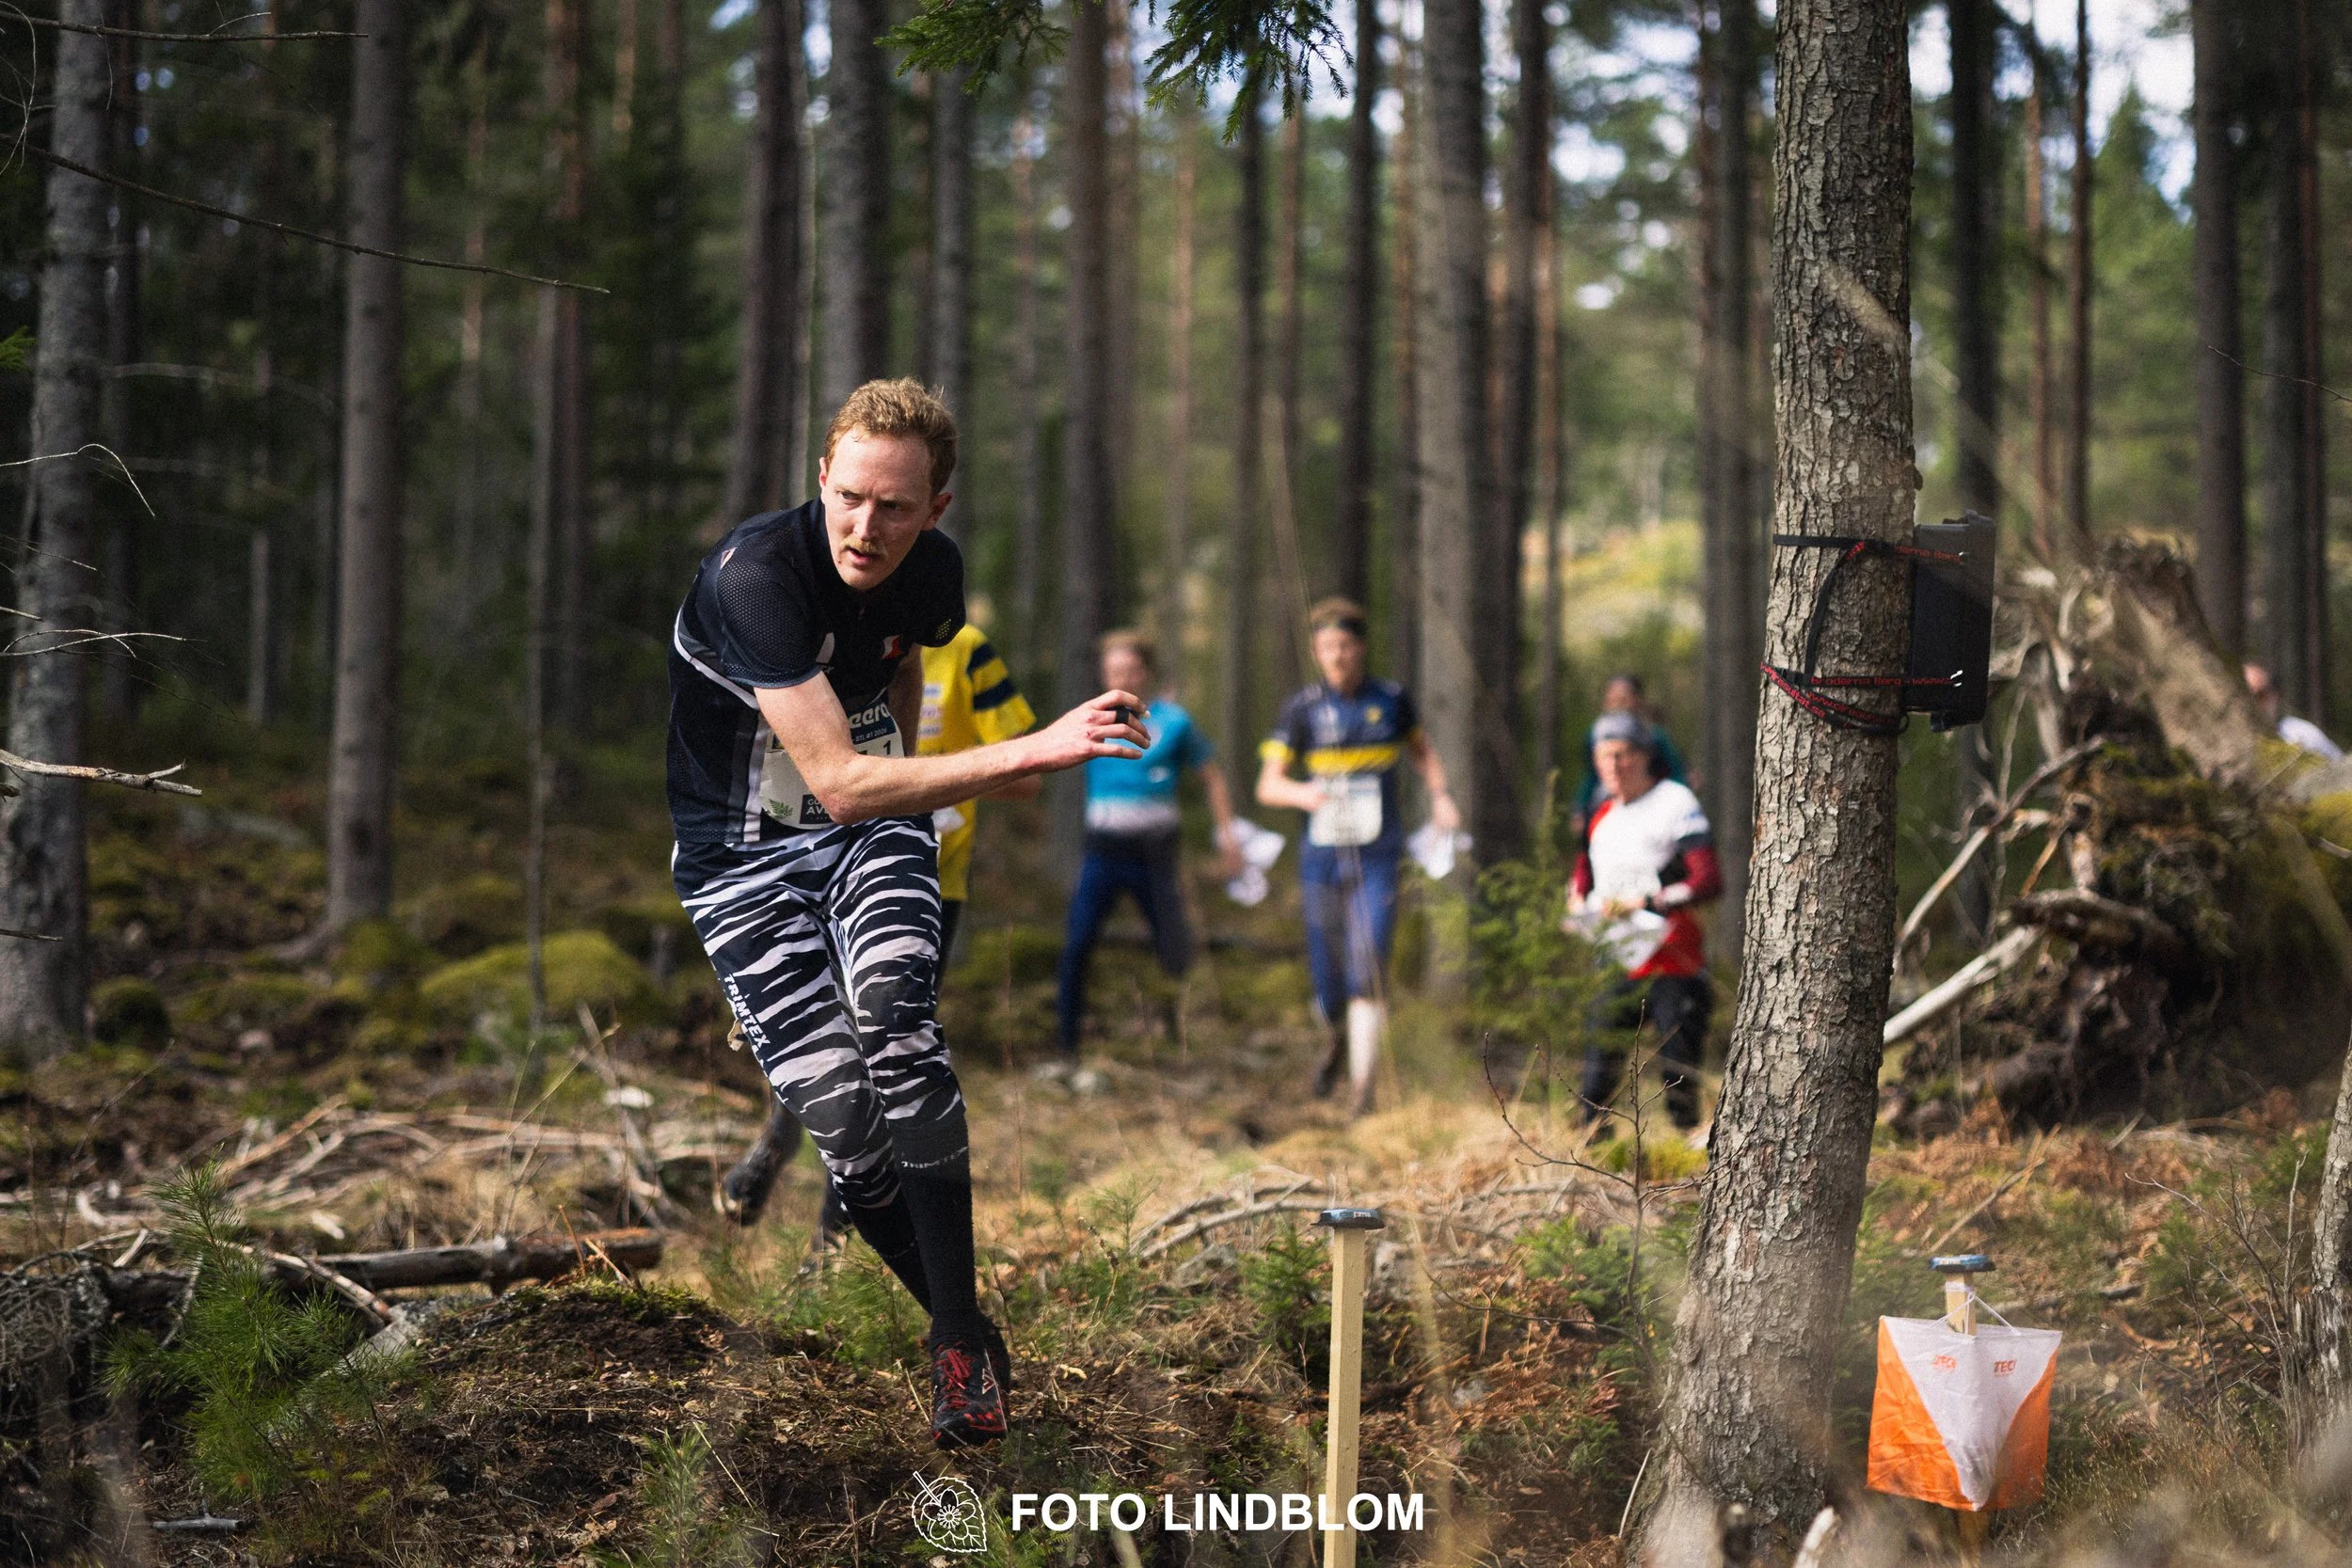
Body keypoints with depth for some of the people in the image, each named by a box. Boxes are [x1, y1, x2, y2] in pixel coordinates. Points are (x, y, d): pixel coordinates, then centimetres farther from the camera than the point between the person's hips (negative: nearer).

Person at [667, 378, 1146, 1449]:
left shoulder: (932, 570, -8)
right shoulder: (754, 574, -29)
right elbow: (835, 784, -37)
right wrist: (1032, 753, -43)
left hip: (872, 817, 3)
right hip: (742, 849, -3)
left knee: (895, 1023, -26)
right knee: (836, 1111, -16)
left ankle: (958, 1348, -20)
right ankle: (968, 1327, 5)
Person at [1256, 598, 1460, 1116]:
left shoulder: (1392, 700, 3)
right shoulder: (1302, 708, -1)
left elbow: (1422, 751, 22)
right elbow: (1268, 785, -4)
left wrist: (1440, 797, 4)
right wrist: (1302, 793, -26)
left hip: (1377, 858, -1)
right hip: (1322, 857, 1)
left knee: (1368, 971, -16)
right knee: (1328, 981, 7)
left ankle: (1362, 1085, -12)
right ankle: (1336, 1042, 42)